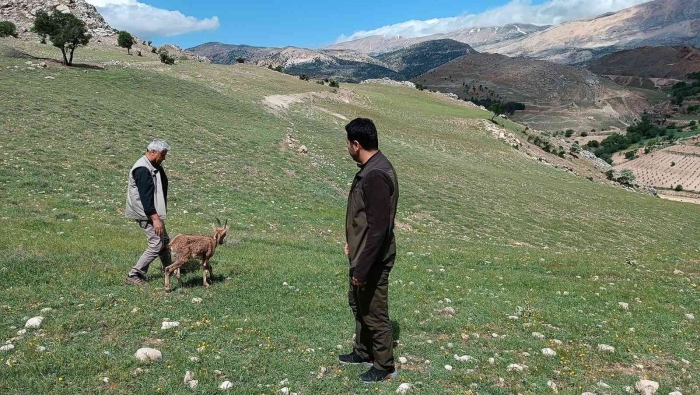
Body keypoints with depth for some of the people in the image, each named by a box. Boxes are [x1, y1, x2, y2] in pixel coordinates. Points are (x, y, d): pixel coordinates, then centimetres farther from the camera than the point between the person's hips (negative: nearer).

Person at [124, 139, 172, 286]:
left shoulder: (155, 166, 10)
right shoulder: (142, 169, -22)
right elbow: (145, 197, -27)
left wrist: (158, 215, 25)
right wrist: (155, 218, -29)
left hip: (154, 212, 10)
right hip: (146, 214, -10)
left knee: (165, 241, 19)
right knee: (157, 244, -11)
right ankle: (134, 275, -4)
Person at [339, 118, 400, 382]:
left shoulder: (376, 175, -27)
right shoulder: (369, 168, 6)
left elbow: (378, 227, -28)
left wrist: (362, 268, -24)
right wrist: (353, 243, 26)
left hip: (373, 261, -10)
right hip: (362, 254, 10)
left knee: (374, 314, 7)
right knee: (358, 304, 24)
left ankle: (385, 367, 25)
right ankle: (363, 353, 43)